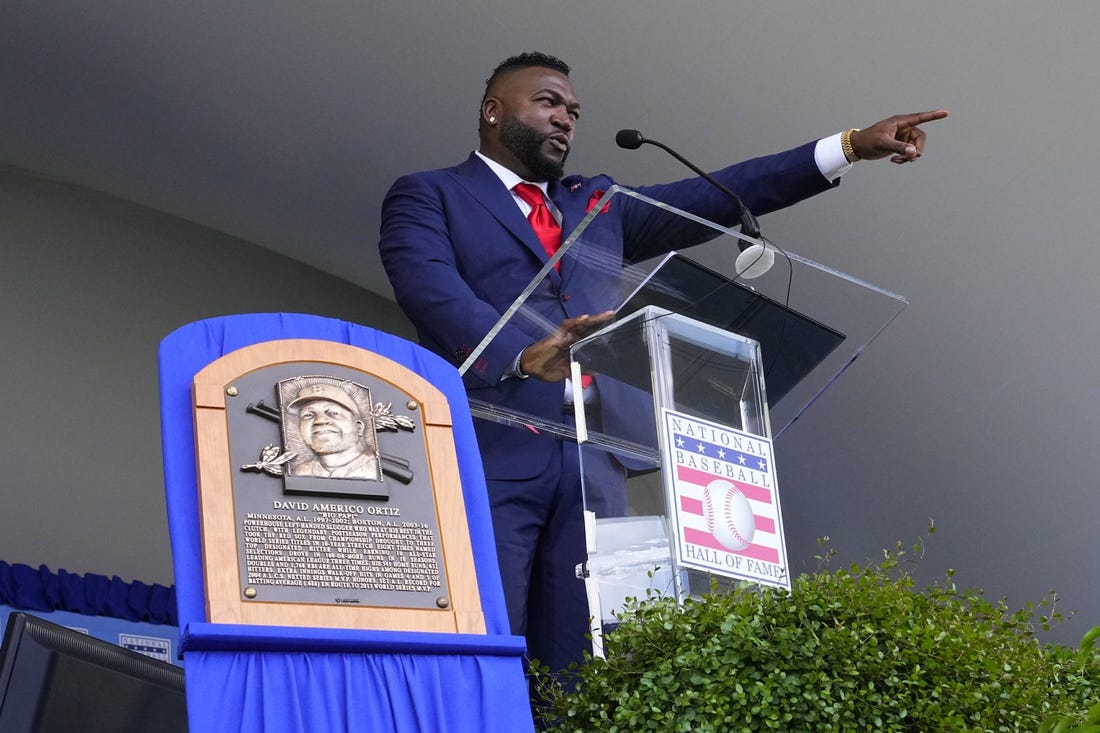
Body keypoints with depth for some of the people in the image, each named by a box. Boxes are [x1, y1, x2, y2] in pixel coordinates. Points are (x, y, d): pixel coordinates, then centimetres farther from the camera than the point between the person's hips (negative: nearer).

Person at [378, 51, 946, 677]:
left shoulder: (597, 205, 28)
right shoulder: (428, 196, 11)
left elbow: (714, 198, 22)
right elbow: (432, 290, -9)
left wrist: (852, 146, 15)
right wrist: (524, 354, -28)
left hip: (588, 467, 5)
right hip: (487, 459, -5)